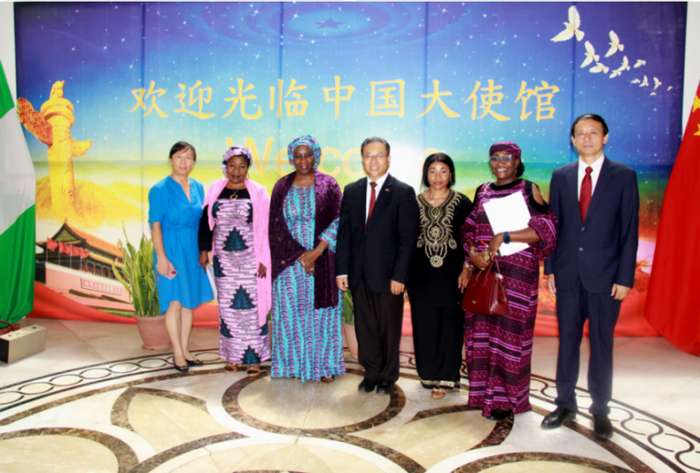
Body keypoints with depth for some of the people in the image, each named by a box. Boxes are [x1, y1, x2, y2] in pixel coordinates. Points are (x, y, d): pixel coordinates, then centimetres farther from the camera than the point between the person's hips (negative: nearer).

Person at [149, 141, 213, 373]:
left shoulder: (198, 188, 8)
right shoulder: (160, 189, -7)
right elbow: (155, 225, -10)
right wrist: (161, 257, -17)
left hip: (193, 250, 6)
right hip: (171, 249, -5)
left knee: (189, 301, 10)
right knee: (175, 302, -4)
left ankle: (184, 350, 21)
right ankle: (178, 353, 9)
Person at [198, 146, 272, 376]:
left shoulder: (258, 192, -3)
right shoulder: (215, 190, 6)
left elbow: (266, 227, -3)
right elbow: (206, 221, 13)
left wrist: (264, 259, -8)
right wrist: (204, 250, 8)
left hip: (250, 260, -3)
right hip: (224, 260, 3)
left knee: (252, 306, 0)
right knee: (227, 307, 8)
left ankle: (254, 357, 11)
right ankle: (233, 356, 20)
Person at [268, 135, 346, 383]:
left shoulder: (328, 185, 1)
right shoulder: (282, 186, 5)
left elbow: (339, 220, -5)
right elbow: (276, 225, 1)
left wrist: (317, 251, -14)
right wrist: (300, 256, -9)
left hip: (322, 261, -1)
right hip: (289, 261, 2)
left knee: (322, 311, 3)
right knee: (291, 311, 6)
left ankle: (325, 365, 16)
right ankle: (293, 363, 20)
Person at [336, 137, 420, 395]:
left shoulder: (403, 192, -4)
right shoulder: (351, 191, 9)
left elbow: (408, 238, -8)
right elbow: (344, 233, 7)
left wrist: (399, 276, -13)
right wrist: (341, 270, 0)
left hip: (388, 274, -3)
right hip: (359, 274, 4)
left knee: (389, 327, 9)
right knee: (364, 326, 12)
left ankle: (388, 376, 27)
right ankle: (371, 373, 29)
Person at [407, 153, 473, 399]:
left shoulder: (462, 202, -1)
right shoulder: (415, 202, 4)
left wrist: (466, 268, -8)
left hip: (451, 275, -1)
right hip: (422, 276, 2)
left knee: (449, 327, 4)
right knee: (424, 327, 8)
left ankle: (445, 378, 16)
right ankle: (429, 373, 25)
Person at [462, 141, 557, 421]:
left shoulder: (529, 190, 1)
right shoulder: (483, 192, 14)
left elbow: (547, 228, -10)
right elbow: (470, 229, 14)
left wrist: (504, 237, -17)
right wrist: (472, 252, -6)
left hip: (516, 274, -4)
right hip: (484, 272, 4)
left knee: (509, 332, -1)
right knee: (482, 330, 5)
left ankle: (506, 398, 12)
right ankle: (485, 391, 19)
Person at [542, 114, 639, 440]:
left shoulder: (623, 176, -1)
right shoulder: (561, 176, 7)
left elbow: (629, 230, -3)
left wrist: (625, 278, -7)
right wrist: (550, 269, 4)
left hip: (605, 276, -2)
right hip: (568, 275, 2)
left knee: (601, 343, 8)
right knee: (567, 340, 10)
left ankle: (600, 410, 23)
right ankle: (565, 404, 24)